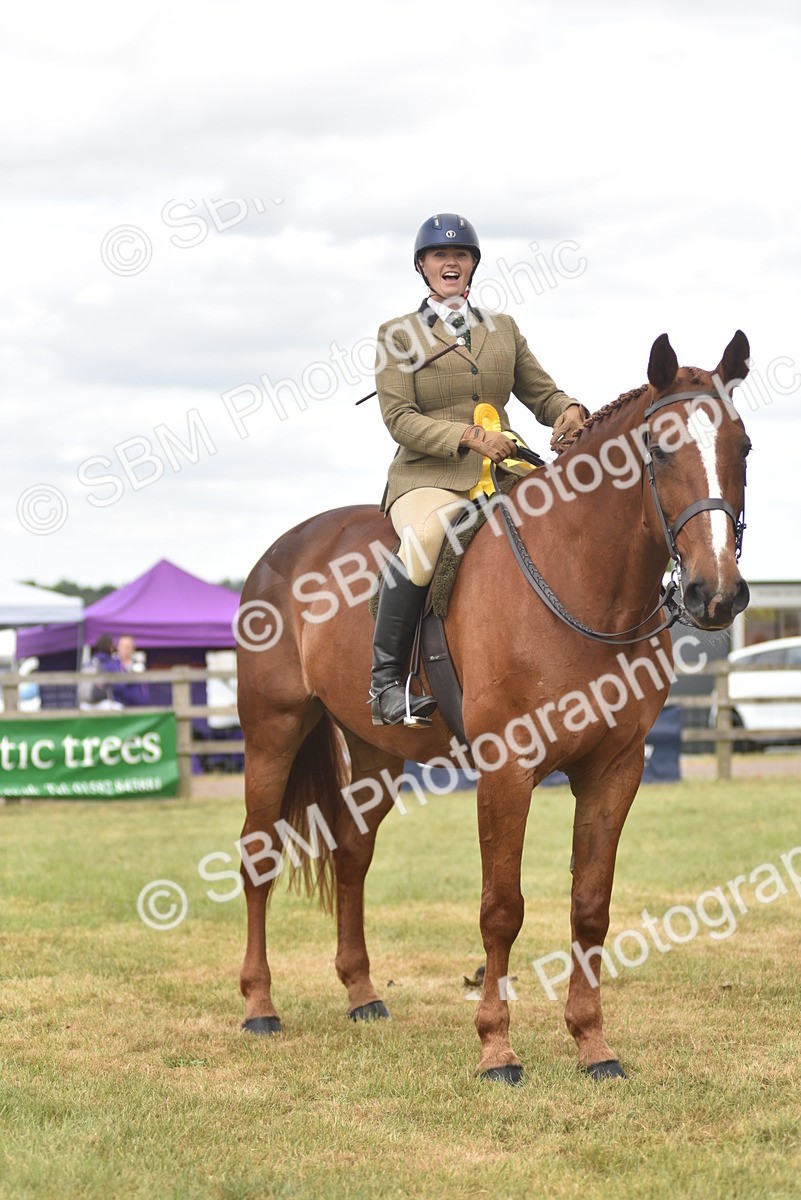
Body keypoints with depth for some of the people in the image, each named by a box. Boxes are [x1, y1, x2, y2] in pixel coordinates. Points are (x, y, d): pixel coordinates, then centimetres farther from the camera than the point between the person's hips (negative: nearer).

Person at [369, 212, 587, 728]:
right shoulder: (399, 336, 8)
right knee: (424, 539, -38)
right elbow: (399, 418, -3)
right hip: (429, 477, -4)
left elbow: (541, 392, 20)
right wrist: (467, 436, -18)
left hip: (503, 472, 4)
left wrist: (569, 410, -5)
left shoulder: (503, 328, 20)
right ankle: (385, 679, -29)